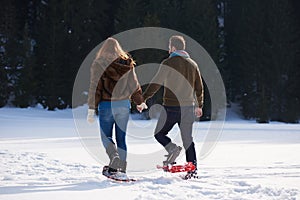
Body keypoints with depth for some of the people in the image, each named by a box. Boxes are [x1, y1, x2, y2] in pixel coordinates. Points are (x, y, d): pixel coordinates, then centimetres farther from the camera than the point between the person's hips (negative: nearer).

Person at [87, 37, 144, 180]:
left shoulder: (99, 64, -5)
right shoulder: (128, 64, 5)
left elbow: (95, 87, -8)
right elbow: (134, 85, 12)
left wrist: (92, 109, -7)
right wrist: (140, 102, 26)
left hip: (107, 105, -3)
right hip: (124, 104, 3)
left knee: (106, 136, 7)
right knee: (121, 138, 9)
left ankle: (114, 159, -19)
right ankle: (121, 169, 7)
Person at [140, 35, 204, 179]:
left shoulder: (168, 63, -7)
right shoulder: (192, 64, 10)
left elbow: (155, 84, -11)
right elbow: (199, 87, 17)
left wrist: (143, 99, -7)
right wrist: (199, 106, 28)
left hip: (171, 107, -5)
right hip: (188, 106, 5)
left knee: (159, 133, 10)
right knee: (188, 138, 9)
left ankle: (172, 148, -16)